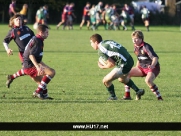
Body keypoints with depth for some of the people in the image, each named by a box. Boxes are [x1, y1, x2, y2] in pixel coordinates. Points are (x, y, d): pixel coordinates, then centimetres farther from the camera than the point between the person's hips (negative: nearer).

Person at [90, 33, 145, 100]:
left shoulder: (101, 51, -10)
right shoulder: (108, 42, 15)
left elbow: (112, 63, -13)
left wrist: (103, 67, 7)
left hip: (124, 64, -9)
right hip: (130, 60, 9)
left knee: (106, 81, 2)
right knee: (122, 79, 36)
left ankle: (113, 96, 22)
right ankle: (138, 91, 37)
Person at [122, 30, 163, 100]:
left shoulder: (146, 47, -19)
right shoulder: (136, 48, 5)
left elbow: (155, 57, -26)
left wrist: (152, 66, -44)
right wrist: (136, 69, 19)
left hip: (153, 68, -8)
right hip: (142, 68, 8)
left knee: (148, 80, -37)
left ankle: (159, 97, -22)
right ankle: (127, 95, -2)